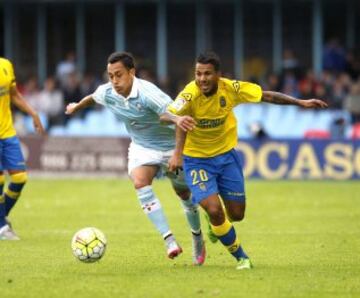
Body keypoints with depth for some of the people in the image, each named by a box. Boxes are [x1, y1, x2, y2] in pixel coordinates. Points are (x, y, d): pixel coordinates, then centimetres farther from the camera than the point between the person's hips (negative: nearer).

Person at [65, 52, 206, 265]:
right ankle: (170, 241, -30)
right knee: (140, 183, -26)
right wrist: (76, 107, 32)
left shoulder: (147, 93, -33)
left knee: (184, 193, 12)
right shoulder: (107, 93, -14)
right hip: (142, 148, 4)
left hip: (170, 145, -4)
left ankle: (198, 238, 42)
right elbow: (92, 98, 12)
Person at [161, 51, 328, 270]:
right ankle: (240, 257, 5)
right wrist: (177, 119, -66)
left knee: (236, 214, 6)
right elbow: (166, 115, -43)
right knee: (214, 209, -19)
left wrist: (300, 103, -2)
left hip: (226, 155, 4)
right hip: (197, 160, -4)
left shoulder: (230, 88, -16)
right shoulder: (190, 94, -26)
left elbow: (267, 96, -3)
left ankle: (216, 221, 45)